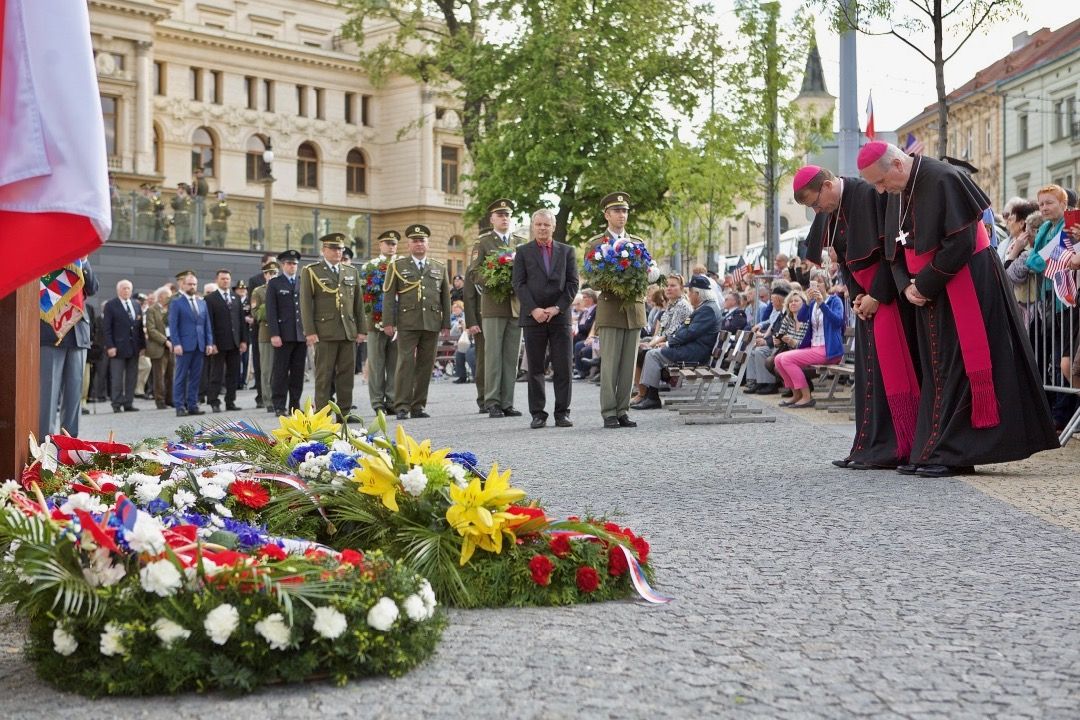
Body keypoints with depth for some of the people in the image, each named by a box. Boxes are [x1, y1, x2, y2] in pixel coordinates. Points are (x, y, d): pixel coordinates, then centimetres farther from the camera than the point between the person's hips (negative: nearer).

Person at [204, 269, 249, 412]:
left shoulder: (236, 298, 15)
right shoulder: (210, 298, -1)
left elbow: (241, 320, 14)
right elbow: (209, 322, -6)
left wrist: (243, 340, 6)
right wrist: (212, 343, -13)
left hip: (235, 343, 5)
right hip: (219, 343, -5)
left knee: (233, 374, 6)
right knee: (216, 374, -2)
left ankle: (230, 401, 12)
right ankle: (214, 402, 1)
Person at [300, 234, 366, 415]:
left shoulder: (352, 272, 16)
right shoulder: (310, 272, 4)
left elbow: (358, 303, 16)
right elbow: (305, 303, -2)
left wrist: (361, 330, 9)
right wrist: (309, 332, -9)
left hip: (349, 332, 4)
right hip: (324, 332, -4)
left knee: (347, 374, 3)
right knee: (324, 375, -3)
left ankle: (344, 413, 8)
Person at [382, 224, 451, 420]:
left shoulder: (439, 268, 15)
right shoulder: (397, 266, 8)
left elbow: (445, 298, 15)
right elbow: (388, 296, 3)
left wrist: (446, 323, 8)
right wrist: (388, 322, -6)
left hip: (432, 324, 3)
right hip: (407, 323, -3)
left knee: (426, 365, 3)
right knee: (406, 363, -8)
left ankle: (418, 406, 10)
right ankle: (402, 407, -7)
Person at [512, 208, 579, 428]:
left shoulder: (567, 251, 11)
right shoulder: (523, 252, 8)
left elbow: (573, 283, 5)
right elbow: (519, 284, 1)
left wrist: (557, 308, -7)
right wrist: (533, 310, -11)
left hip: (560, 316, 1)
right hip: (533, 317, -1)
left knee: (563, 367, -1)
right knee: (535, 368, 2)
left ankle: (562, 413, 5)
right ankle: (538, 414, 7)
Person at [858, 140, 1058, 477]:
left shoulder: (943, 180, -18)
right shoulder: (897, 194, 8)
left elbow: (960, 242, -21)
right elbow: (895, 249, 13)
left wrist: (925, 284, -16)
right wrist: (906, 285, -5)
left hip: (966, 282, -8)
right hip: (929, 292, 8)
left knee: (960, 368, -6)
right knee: (936, 370, 8)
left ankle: (952, 454, -4)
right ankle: (930, 452, 11)